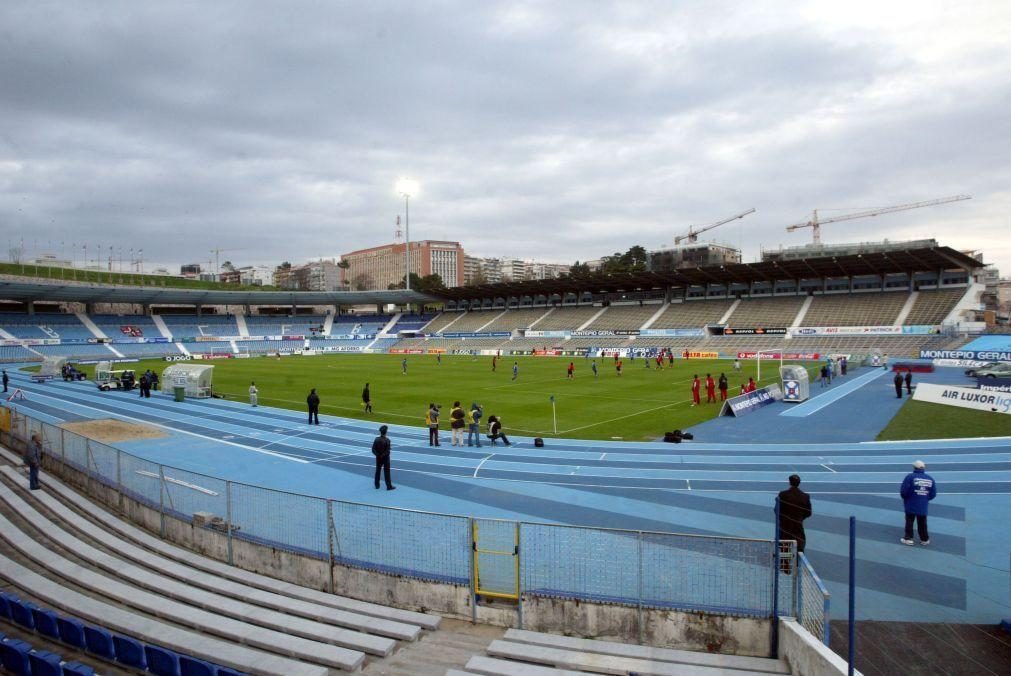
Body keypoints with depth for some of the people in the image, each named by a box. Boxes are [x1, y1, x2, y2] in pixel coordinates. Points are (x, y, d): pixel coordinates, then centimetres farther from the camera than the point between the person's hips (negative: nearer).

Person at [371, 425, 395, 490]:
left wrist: (377, 454, -2)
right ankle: (389, 486, 6)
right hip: (385, 458, -4)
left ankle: (377, 485, 23)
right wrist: (383, 455, -6)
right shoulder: (387, 440, -18)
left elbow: (373, 449, -6)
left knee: (377, 471, 16)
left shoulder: (377, 439, -6)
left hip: (378, 458, 4)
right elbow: (388, 451, -21)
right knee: (386, 472, 2)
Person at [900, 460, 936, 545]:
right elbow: (933, 494, 4)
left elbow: (903, 491, -16)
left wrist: (905, 498, 5)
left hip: (911, 505, -3)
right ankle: (925, 539, 25)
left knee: (909, 522, 10)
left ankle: (908, 538, 13)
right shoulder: (930, 478, -1)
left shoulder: (910, 477, -15)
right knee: (922, 523, 16)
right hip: (923, 506, 3)